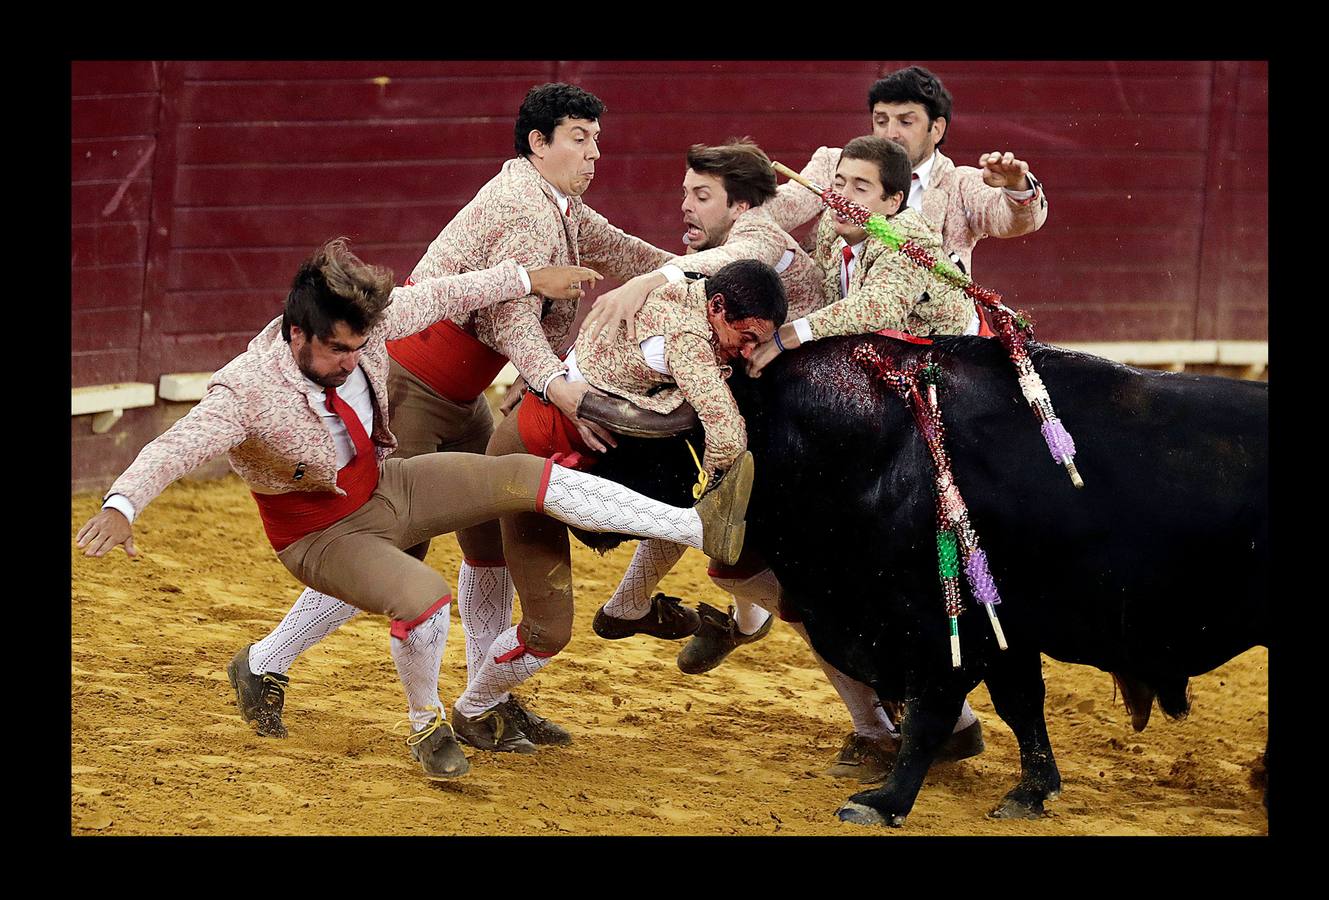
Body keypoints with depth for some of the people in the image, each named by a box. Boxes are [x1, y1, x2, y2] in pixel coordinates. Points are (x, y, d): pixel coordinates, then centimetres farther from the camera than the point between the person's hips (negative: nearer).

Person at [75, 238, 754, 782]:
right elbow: (172, 450, -45)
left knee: (532, 478, -9)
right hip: (320, 534, -5)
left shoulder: (364, 325, -17)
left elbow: (445, 295, -1)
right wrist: (120, 507, -64)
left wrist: (529, 279, 9)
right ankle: (426, 728, -2)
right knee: (423, 596, -31)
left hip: (386, 488, 5)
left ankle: (700, 527, -6)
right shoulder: (245, 392, -33)